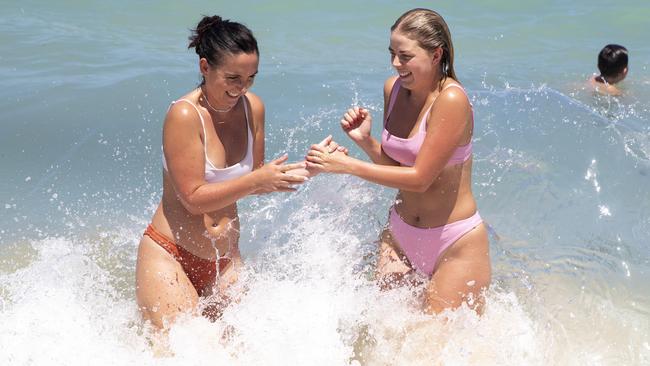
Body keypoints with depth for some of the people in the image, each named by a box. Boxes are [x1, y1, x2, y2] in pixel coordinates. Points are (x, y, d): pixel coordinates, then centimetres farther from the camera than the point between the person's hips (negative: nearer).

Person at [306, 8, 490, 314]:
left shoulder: (451, 100, -21)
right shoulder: (393, 88, 1)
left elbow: (420, 178, -22)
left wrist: (347, 165, -22)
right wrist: (364, 140, -10)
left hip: (456, 245, -6)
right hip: (399, 234, 6)